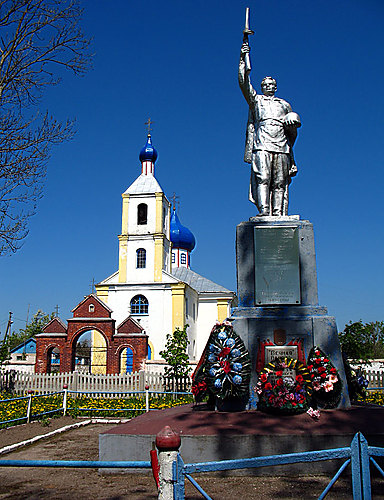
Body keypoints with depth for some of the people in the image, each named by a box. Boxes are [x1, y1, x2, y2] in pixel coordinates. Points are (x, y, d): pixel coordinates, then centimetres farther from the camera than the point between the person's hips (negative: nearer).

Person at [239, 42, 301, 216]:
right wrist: (243, 58, 3)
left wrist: (293, 122, 10)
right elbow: (244, 84, 7)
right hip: (262, 146, -2)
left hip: (282, 148, 3)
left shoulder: (285, 105, 28)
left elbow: (292, 133, 31)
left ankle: (279, 215, -7)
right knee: (262, 179, -16)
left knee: (280, 183, -4)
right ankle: (264, 212, -20)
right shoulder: (256, 100, 21)